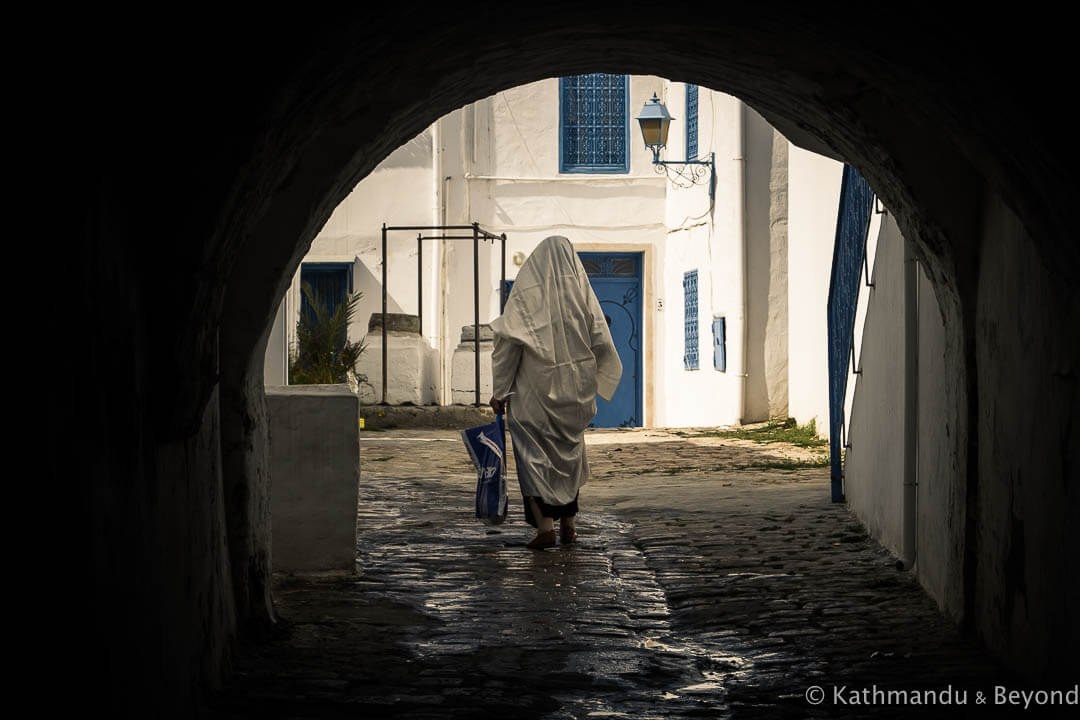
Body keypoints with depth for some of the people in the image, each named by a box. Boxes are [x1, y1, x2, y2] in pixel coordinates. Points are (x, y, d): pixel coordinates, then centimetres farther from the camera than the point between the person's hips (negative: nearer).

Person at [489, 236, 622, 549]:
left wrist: (499, 391, -3)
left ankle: (545, 525, -10)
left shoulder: (526, 291, -5)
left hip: (535, 389, -3)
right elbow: (601, 342, 1)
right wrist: (596, 379, 19)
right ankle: (568, 523, 22)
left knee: (534, 455, 2)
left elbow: (507, 343, -9)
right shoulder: (580, 290, 1)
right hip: (574, 390, 3)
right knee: (569, 452, 18)